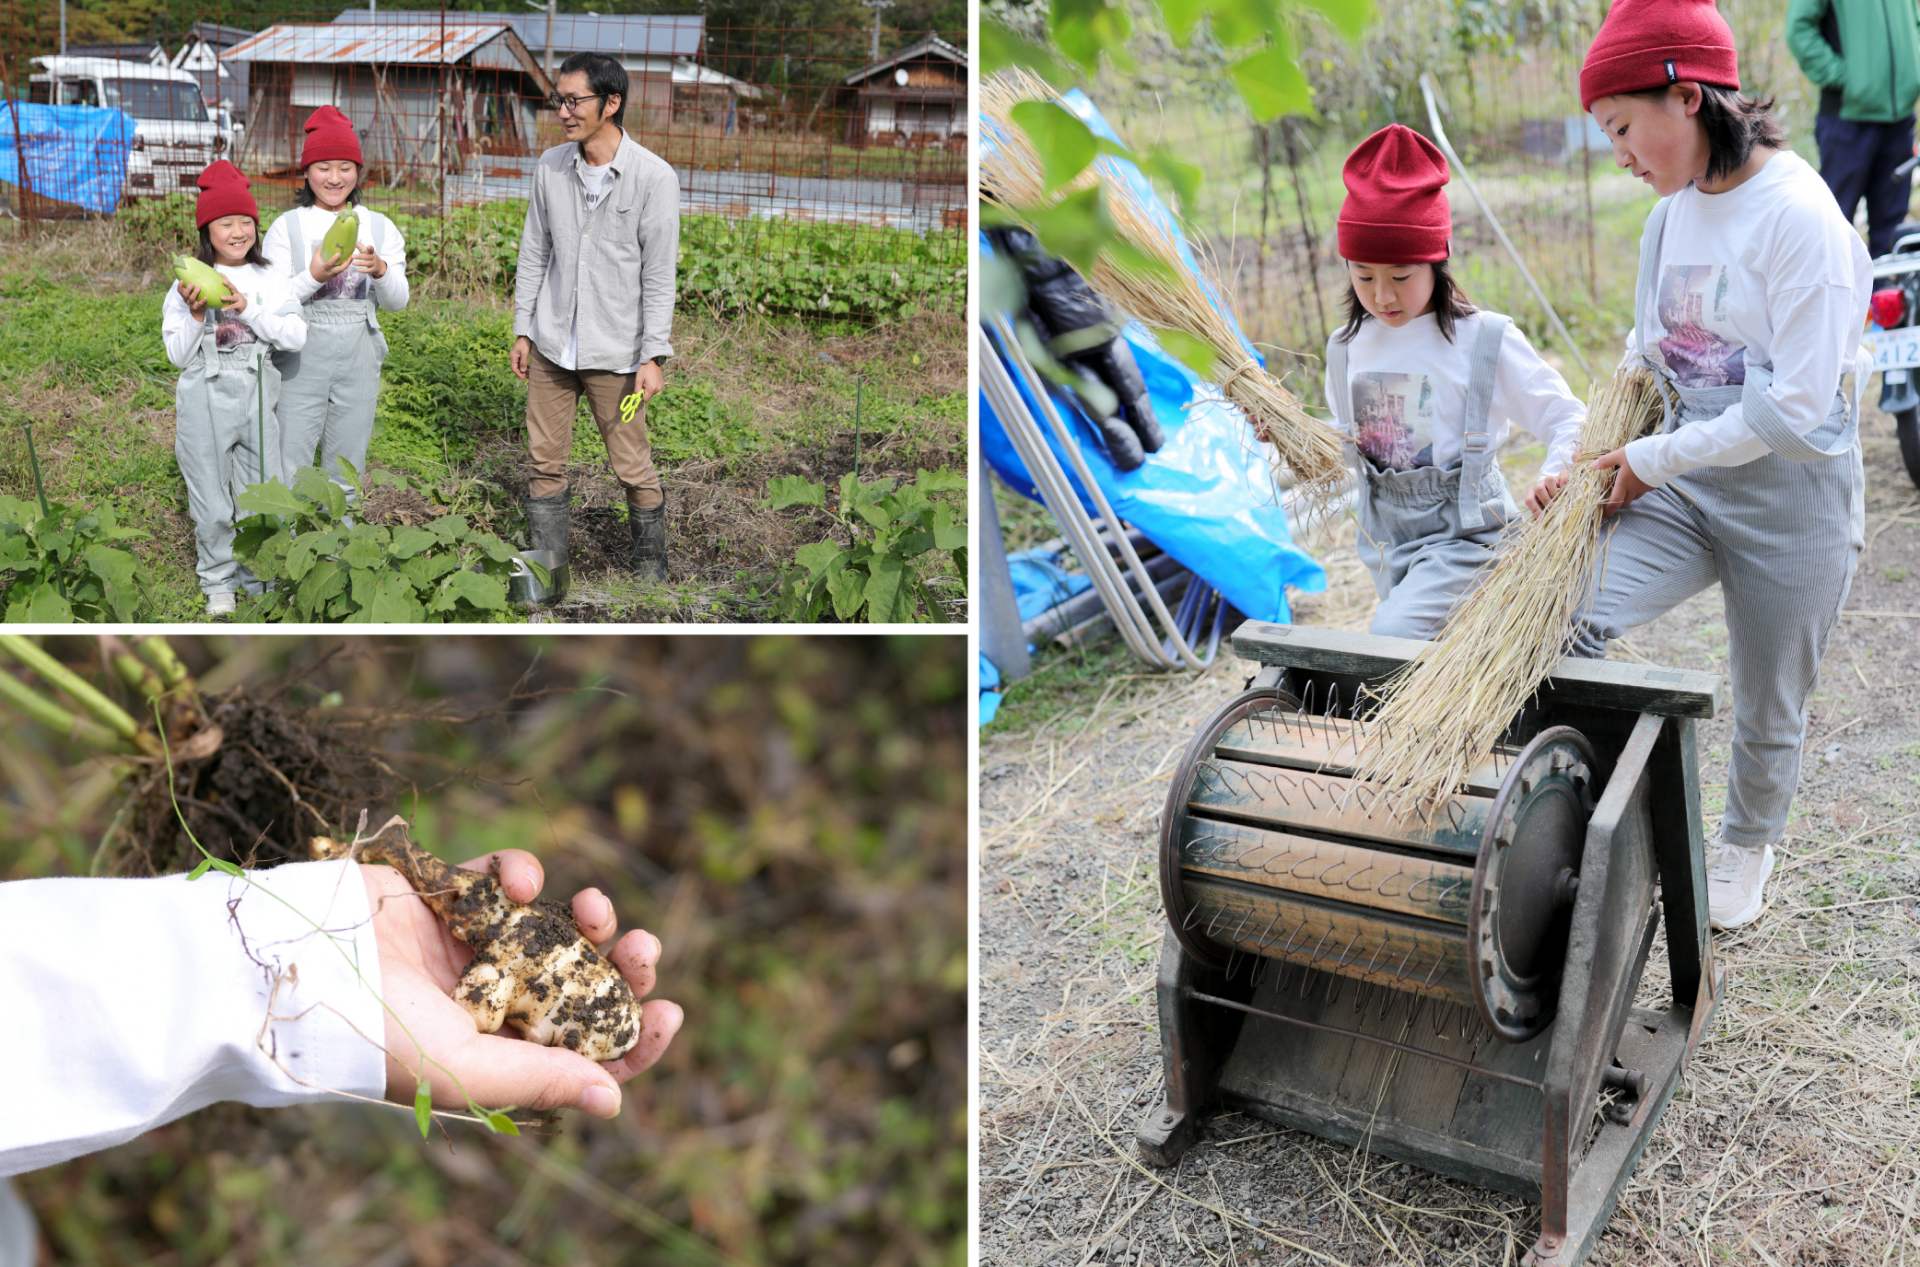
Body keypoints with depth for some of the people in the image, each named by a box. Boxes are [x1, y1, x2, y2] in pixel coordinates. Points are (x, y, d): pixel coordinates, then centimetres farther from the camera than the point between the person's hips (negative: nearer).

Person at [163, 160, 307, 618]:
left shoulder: (268, 280, 2)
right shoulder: (189, 284, -1)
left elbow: (296, 337, -9)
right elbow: (178, 356, -2)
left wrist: (248, 309, -17)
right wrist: (196, 315, -16)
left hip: (256, 397, 1)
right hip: (204, 403, -1)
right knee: (212, 502, 7)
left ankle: (260, 577, 22)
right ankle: (219, 583, 22)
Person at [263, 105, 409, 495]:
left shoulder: (379, 226, 5)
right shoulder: (287, 227, 0)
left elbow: (398, 302, -1)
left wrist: (380, 270, -22)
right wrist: (314, 277, -23)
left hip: (359, 360, 2)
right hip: (302, 359, -2)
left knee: (346, 467, 11)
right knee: (290, 466, -2)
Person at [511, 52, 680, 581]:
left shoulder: (653, 176, -11)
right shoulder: (550, 167, 3)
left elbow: (659, 274, -10)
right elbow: (534, 254, 10)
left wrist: (654, 354, -13)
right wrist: (523, 330, 9)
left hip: (614, 353, -4)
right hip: (552, 345, 5)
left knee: (632, 467, 4)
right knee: (545, 461, 10)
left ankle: (651, 567, 22)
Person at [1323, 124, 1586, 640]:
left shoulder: (1486, 340, -12)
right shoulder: (1348, 347, 3)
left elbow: (1570, 419, -10)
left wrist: (1553, 478, -31)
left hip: (1465, 534, -6)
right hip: (1388, 540, 6)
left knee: (1393, 635, -25)